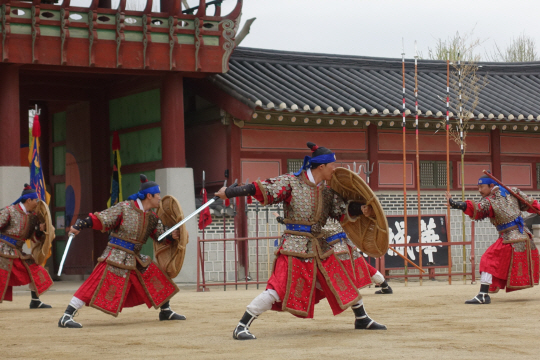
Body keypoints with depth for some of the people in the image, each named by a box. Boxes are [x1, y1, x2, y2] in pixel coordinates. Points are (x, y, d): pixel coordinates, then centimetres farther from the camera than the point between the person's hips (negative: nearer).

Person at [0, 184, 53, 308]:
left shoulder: (32, 217, 8)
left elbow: (34, 238, 11)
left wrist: (40, 230, -9)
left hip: (17, 252, 7)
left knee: (34, 270, 7)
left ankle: (35, 301, 17)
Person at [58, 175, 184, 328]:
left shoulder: (153, 217, 9)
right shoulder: (125, 208, -11)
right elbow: (100, 219, -13)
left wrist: (171, 236, -9)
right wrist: (80, 225, -26)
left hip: (136, 260, 7)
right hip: (116, 256, -7)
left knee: (158, 279, 9)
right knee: (96, 286, -17)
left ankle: (166, 311, 30)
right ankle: (66, 317, -15)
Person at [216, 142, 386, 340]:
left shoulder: (328, 192, 9)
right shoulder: (291, 182, -10)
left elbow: (343, 211, 5)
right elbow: (262, 190, -15)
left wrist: (360, 208, -15)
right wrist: (229, 192, -21)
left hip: (320, 249, 6)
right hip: (294, 248, -6)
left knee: (343, 283, 12)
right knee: (277, 290, -16)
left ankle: (362, 319, 34)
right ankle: (241, 327, -9)